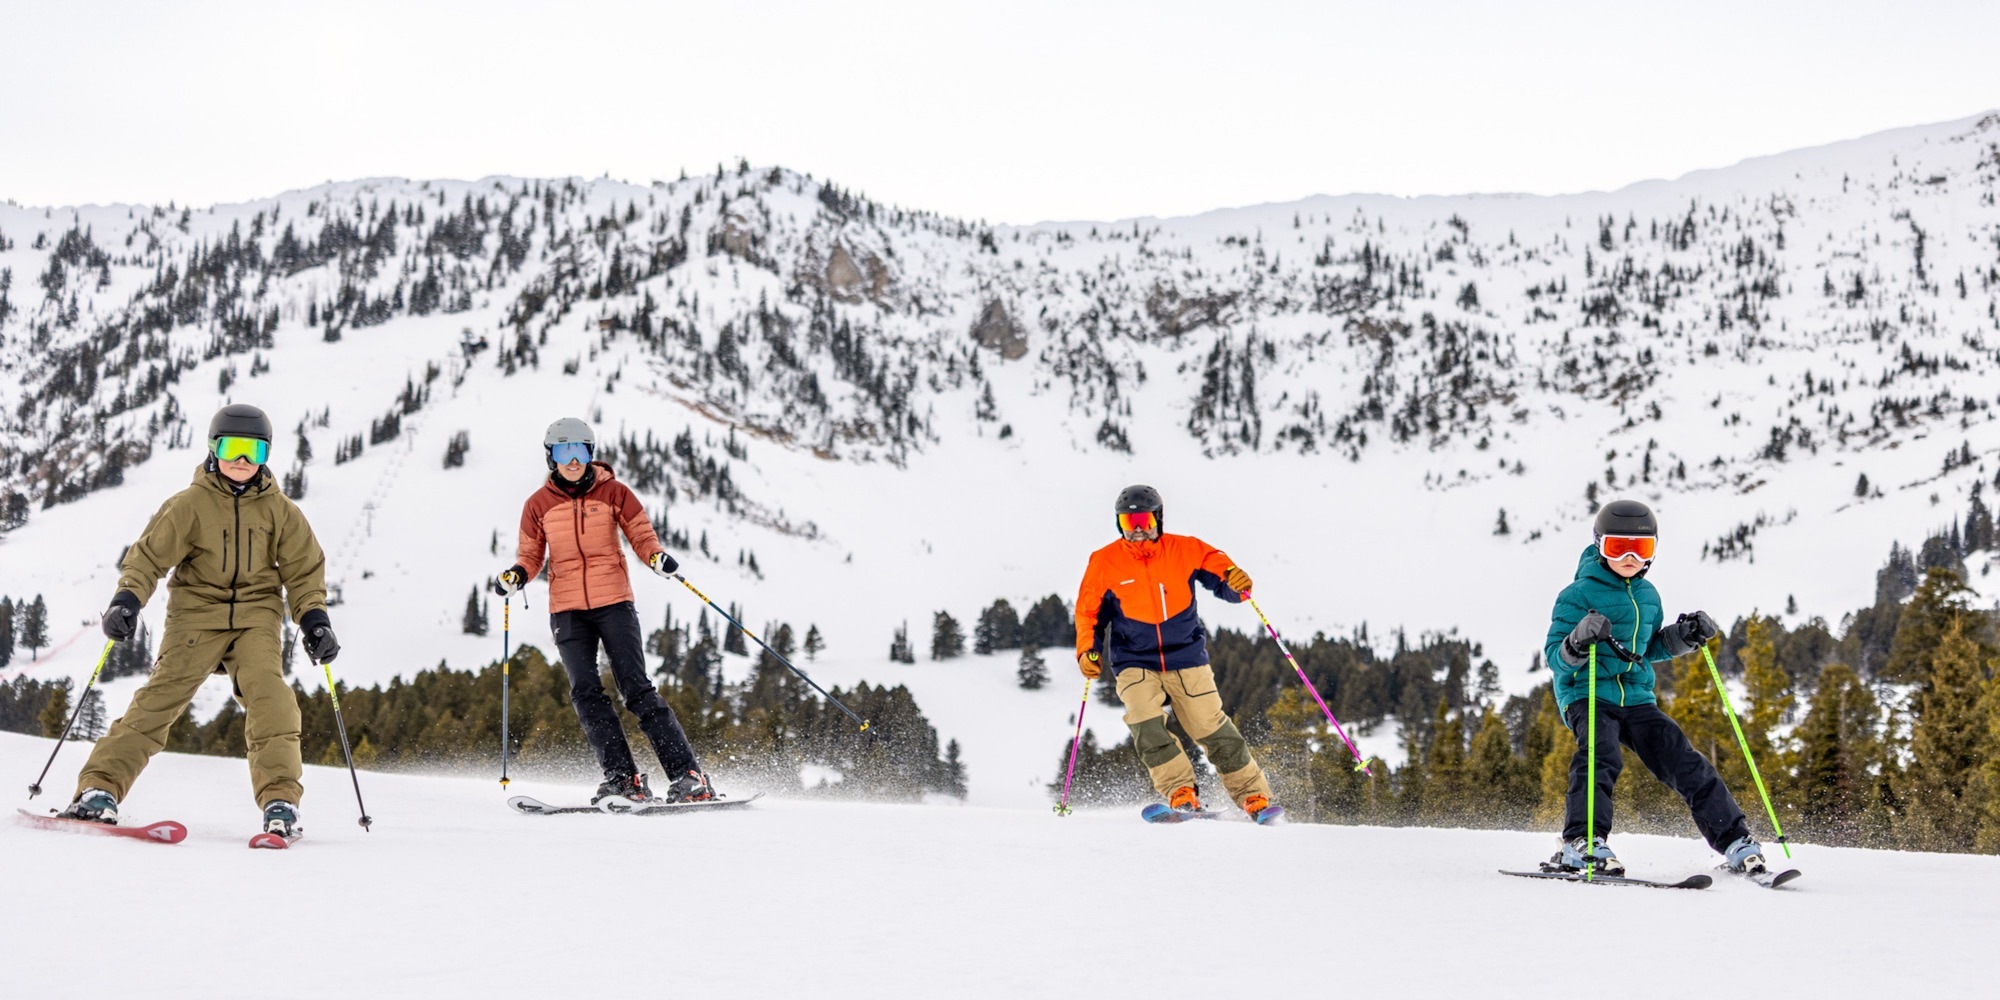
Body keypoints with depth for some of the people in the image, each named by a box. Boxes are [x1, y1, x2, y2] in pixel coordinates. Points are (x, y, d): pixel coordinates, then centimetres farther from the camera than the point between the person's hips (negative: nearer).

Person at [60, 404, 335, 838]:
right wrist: (127, 598, -17)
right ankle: (100, 787, -10)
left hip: (256, 615, 1)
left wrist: (314, 618, -4)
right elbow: (149, 554, -2)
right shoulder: (191, 504, -3)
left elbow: (304, 570, 9)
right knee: (161, 696, -12)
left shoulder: (279, 509, 4)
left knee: (269, 697, -19)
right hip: (197, 611, -1)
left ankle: (280, 800, -17)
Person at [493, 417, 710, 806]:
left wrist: (657, 557, -16)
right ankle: (623, 779, -11)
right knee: (586, 693, -11)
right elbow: (530, 555, 15)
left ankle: (688, 776, -9)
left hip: (614, 602, -2)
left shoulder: (614, 493, 2)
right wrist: (516, 575, -7)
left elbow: (642, 535, 5)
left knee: (637, 689, -9)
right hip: (567, 610, 2)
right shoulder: (539, 504, 6)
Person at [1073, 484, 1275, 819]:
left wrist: (1235, 582, -23)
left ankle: (1254, 797, 9)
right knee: (1146, 725, -23)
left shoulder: (1186, 550, -3)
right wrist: (1088, 651, -8)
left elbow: (1219, 572, 1)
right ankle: (1181, 792, -15)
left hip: (1186, 657, 0)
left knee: (1213, 729, -2)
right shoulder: (1104, 562, -3)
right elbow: (1088, 612, 6)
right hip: (1134, 663, 0)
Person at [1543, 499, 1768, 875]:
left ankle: (1735, 842, 0)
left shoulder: (1648, 595, 14)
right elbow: (1554, 656, -10)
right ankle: (1583, 843, -35)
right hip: (1586, 695, -5)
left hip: (1636, 698, 5)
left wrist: (1683, 636, 10)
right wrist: (1578, 643, -31)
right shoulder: (1579, 594, -6)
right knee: (1600, 755, -31)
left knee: (1685, 763, -3)